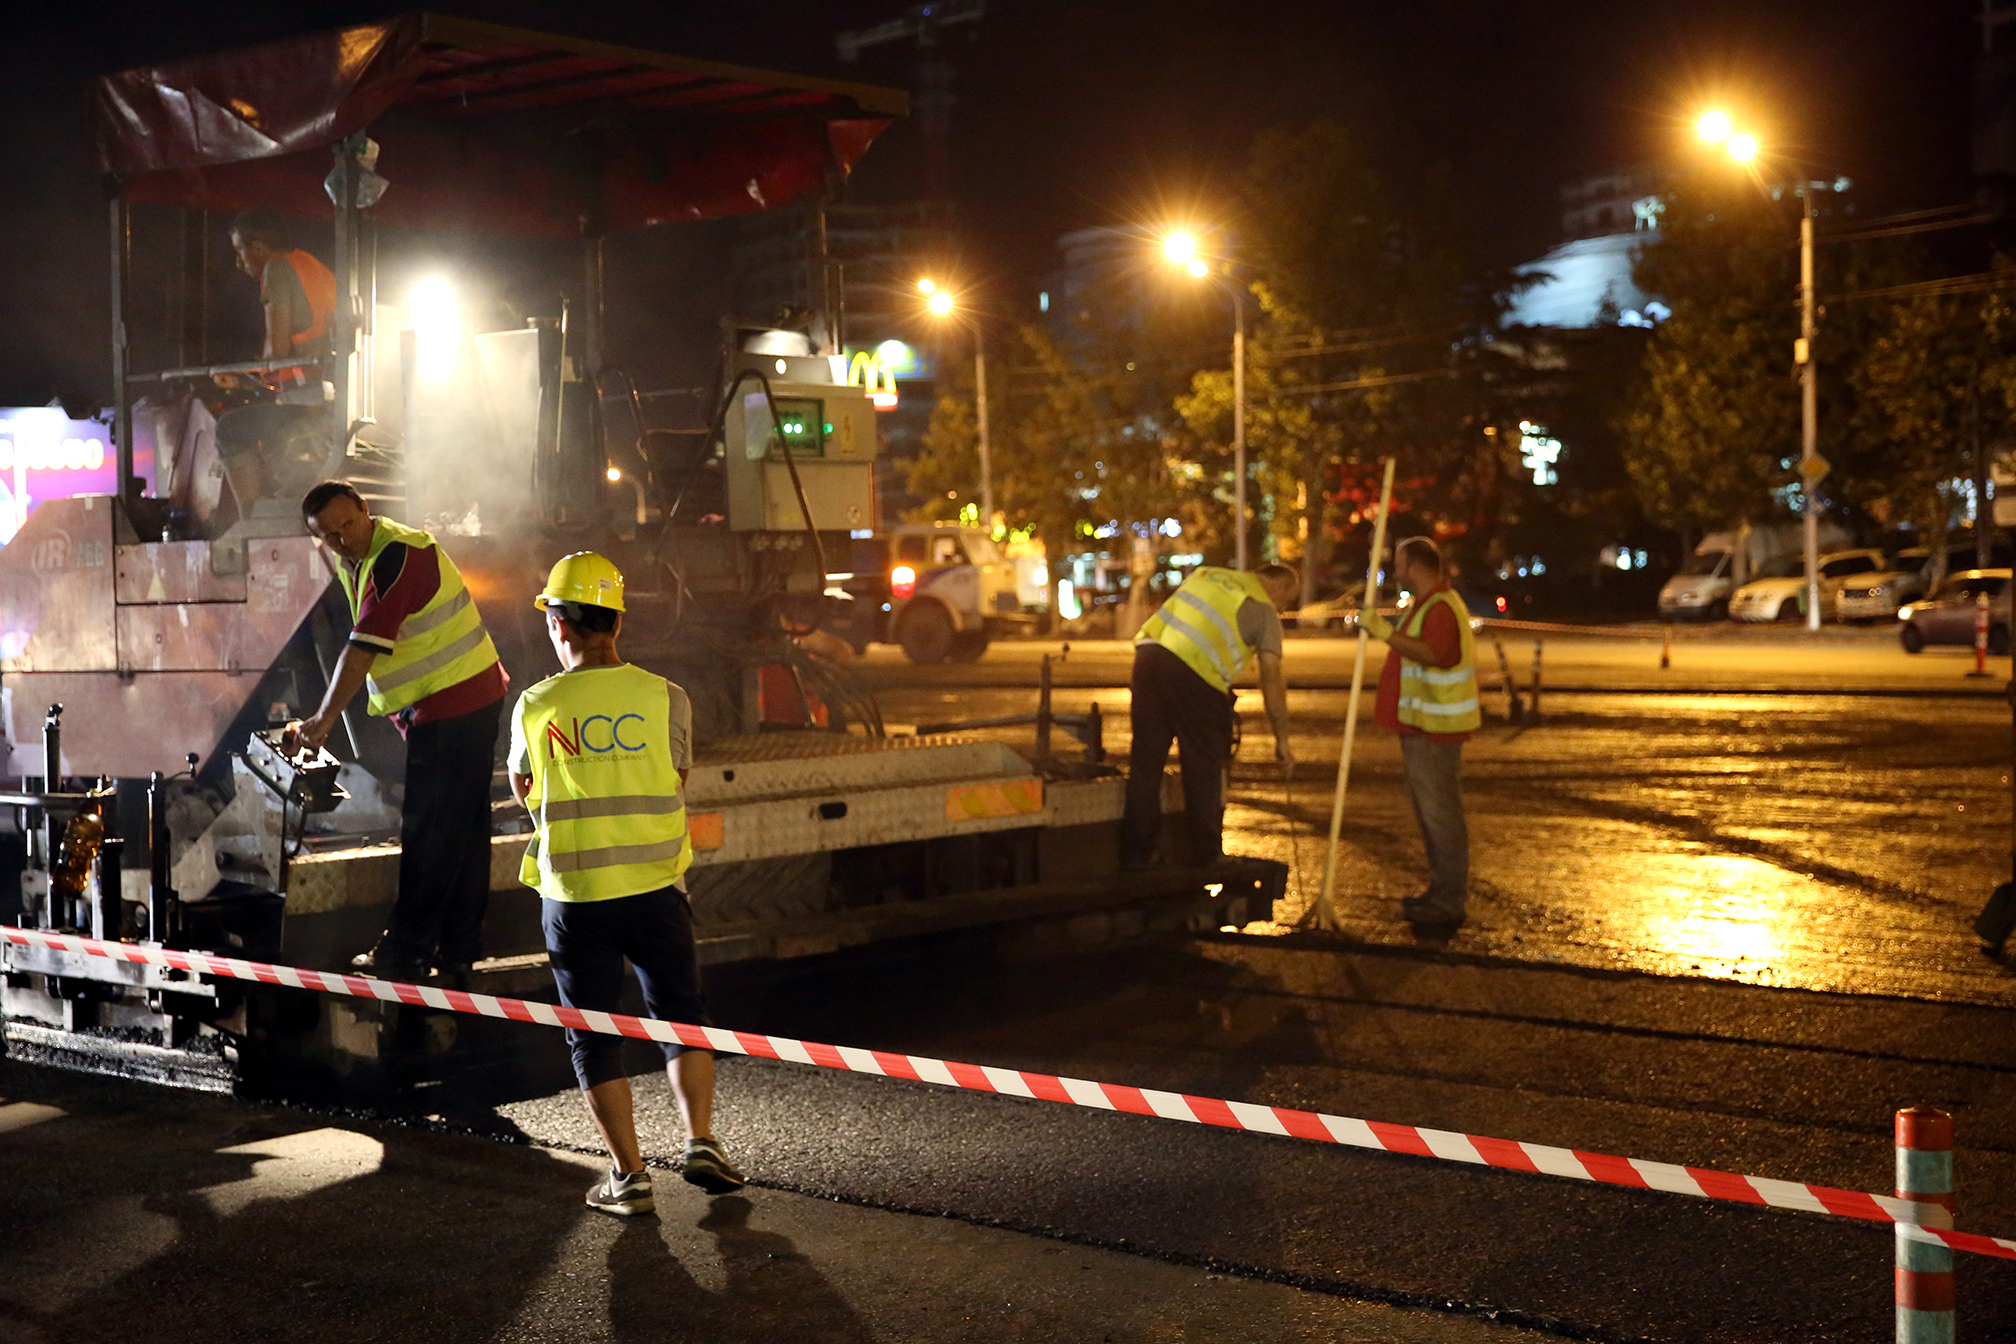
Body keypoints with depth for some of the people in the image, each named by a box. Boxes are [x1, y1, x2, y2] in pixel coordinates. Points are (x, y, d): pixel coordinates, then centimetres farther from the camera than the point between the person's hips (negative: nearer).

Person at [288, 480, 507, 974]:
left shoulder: (398, 556, -20)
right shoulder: (353, 559, 12)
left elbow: (363, 648, -23)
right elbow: (361, 647, 18)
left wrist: (325, 719, -20)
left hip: (452, 706, -10)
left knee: (427, 829, -5)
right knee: (463, 828, 12)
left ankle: (408, 947, 2)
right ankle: (457, 949, 18)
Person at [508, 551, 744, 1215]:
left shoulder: (537, 706, -5)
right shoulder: (664, 697, -4)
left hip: (574, 893, -1)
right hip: (655, 884, 1)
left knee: (594, 1033, 9)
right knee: (681, 1013, 16)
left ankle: (628, 1173, 7)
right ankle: (701, 1141, 4)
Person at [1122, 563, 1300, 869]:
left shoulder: (1208, 574, 28)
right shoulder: (1264, 609, 10)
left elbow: (1163, 612, 29)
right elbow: (1271, 679, 5)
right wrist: (1282, 740, 9)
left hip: (1149, 653, 5)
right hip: (1195, 673, -5)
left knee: (1145, 760, 11)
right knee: (1204, 767, 10)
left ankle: (1135, 853, 17)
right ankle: (1207, 855, 18)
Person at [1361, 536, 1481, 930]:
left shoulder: (1441, 607, -18)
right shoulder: (1425, 604, 19)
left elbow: (1432, 653, -35)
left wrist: (1385, 632, -32)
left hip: (1435, 730, -11)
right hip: (1421, 726, 11)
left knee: (1440, 812, -8)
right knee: (1429, 812, 17)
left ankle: (1449, 903, -5)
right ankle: (1442, 891, 26)